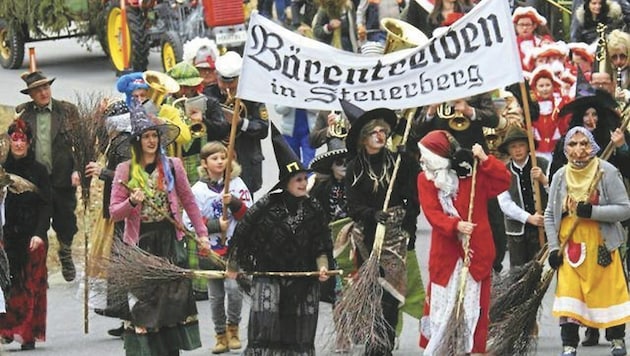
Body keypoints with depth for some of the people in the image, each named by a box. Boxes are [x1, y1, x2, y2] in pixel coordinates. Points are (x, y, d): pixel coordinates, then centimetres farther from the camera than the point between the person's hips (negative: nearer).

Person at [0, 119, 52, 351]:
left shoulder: (39, 171, 4)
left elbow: (46, 206, 1)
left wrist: (39, 233, -12)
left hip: (33, 237, -1)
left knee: (32, 285, -3)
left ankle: (28, 333, -2)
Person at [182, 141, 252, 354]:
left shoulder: (236, 184, 3)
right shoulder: (198, 190, -1)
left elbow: (249, 215, 0)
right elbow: (189, 223, -3)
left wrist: (234, 203, -17)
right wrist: (216, 225, -12)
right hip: (211, 250, 1)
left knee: (233, 287, -18)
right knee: (215, 296, 7)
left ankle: (233, 328, 3)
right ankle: (221, 335, 21)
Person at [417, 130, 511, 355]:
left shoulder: (473, 172, -4)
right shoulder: (425, 179, 0)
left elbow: (503, 182, -11)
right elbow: (432, 213, -10)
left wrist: (485, 159, -20)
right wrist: (456, 225, -26)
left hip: (476, 250, -1)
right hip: (445, 253, 1)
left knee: (474, 304, 4)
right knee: (439, 304, 5)